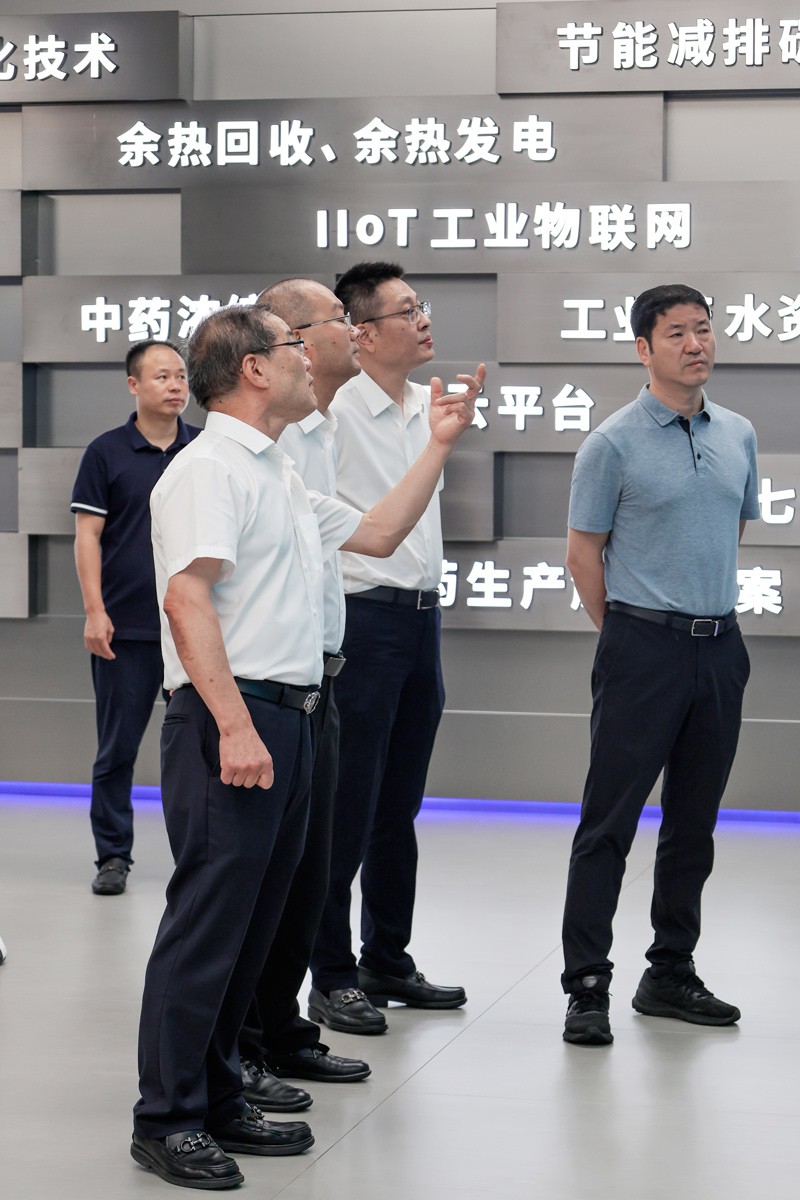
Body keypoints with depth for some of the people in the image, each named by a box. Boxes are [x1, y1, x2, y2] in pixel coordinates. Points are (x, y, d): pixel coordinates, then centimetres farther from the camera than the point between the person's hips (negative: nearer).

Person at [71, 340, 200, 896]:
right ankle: (113, 855, 14)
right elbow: (87, 535, -1)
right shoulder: (107, 452, 1)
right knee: (117, 747, 3)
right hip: (127, 626, -2)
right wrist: (95, 611, -9)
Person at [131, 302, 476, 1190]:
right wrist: (235, 725, -27)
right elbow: (186, 597, -21)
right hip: (231, 721, -10)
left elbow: (376, 534, 32)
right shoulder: (209, 470, -10)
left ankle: (217, 1100, 20)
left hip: (285, 717, 10)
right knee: (207, 919, -7)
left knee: (253, 921, 12)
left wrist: (441, 444, 29)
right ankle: (166, 1118, -1)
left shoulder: (279, 477, 21)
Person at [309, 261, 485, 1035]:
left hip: (422, 620, 8)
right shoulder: (335, 413, -14)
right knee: (347, 810, -3)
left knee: (399, 807, 15)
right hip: (364, 618, -8)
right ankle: (331, 978, 6)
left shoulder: (426, 406, 11)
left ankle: (388, 962, 26)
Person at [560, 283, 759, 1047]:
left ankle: (671, 975, 22)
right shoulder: (614, 444, -7)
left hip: (719, 647, 6)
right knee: (609, 823, -5)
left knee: (693, 824, 12)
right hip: (644, 650, -6)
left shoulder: (739, 436, 10)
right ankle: (586, 986, -1)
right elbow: (583, 552, -2)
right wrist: (630, 632, 5)